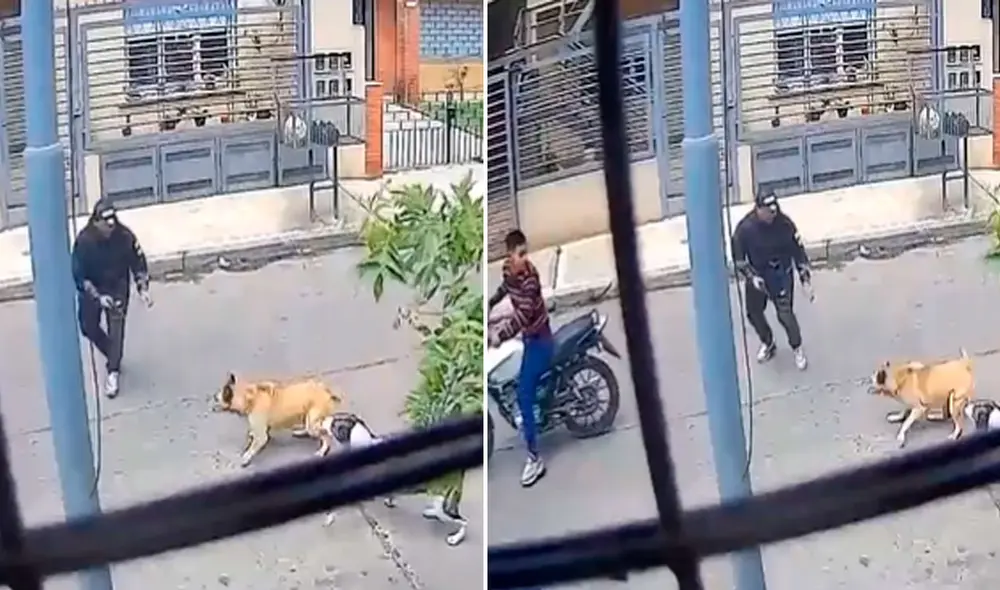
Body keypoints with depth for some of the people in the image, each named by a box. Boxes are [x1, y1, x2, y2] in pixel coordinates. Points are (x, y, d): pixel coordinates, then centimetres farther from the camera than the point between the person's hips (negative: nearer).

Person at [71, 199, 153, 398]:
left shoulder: (124, 236, -22)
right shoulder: (84, 241, -27)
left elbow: (138, 263, -9)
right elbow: (79, 275, -21)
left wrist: (143, 289, -19)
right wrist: (98, 297, -29)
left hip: (117, 287, -1)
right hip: (91, 288, 1)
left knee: (116, 328, -7)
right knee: (88, 327, 13)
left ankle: (113, 372, 2)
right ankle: (113, 355, 38)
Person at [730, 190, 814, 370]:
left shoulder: (784, 224, -17)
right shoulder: (745, 228, -20)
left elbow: (798, 250, -8)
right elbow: (738, 256, -10)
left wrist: (805, 278, -9)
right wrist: (751, 276, -22)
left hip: (781, 275, -1)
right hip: (756, 275, 1)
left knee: (785, 314, -8)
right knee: (753, 313, 12)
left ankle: (798, 349, 17)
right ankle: (767, 344, 42)